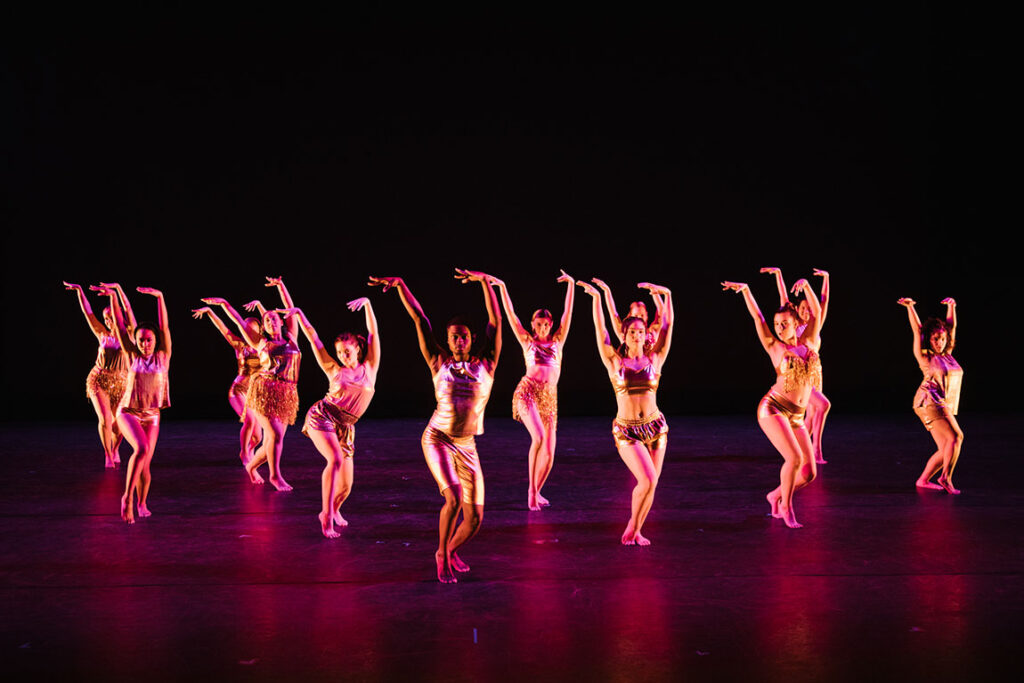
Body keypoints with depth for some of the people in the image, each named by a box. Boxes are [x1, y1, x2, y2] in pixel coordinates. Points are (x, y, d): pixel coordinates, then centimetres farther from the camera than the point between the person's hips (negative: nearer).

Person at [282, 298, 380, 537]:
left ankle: (333, 509, 34)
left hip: (344, 428, 3)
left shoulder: (369, 367, 7)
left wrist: (367, 303, -2)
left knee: (345, 486, -1)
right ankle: (326, 517, -29)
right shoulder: (334, 370, 6)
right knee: (336, 459, -30)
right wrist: (299, 313, 2)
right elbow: (313, 337, 6)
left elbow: (373, 332, 3)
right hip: (322, 416, -3)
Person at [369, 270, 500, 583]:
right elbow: (419, 319, -1)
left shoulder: (485, 364, 1)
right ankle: (442, 555, 0)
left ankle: (452, 549, 34)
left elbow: (496, 322, -5)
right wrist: (400, 284, -2)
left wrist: (486, 282, -11)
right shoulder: (439, 363, 0)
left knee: (475, 518, 1)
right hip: (437, 439, -2)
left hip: (467, 448, 2)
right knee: (453, 498, -24)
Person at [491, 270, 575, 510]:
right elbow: (510, 314, 7)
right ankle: (531, 490, -16)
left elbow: (568, 313, 10)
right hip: (527, 392, -3)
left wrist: (571, 285, 4)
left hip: (549, 398, 3)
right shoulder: (527, 341, 12)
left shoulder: (557, 341, 16)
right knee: (538, 438, -26)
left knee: (548, 453, -1)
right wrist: (502, 288, 1)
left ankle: (535, 493, 22)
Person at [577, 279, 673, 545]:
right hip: (626, 430, -3)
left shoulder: (654, 359, 3)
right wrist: (597, 298, -14)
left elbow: (667, 326, -1)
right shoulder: (615, 361, -1)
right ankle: (632, 526, 5)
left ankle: (636, 531, 22)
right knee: (647, 480, -16)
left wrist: (666, 295, -8)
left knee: (651, 484, 5)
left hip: (655, 427, 3)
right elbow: (600, 330, -8)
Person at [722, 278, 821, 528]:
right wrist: (745, 290, -6)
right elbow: (757, 317, 0)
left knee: (809, 472, -2)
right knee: (794, 458, -22)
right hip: (773, 408, -5)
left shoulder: (808, 343, 12)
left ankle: (776, 495, 24)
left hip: (796, 417, 5)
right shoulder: (775, 346, 3)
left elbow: (816, 312, 11)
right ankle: (785, 507, -2)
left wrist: (806, 285, 1)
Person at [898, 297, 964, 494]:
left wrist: (952, 306, 20)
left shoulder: (947, 354, 16)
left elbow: (952, 326, 22)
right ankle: (946, 477, -18)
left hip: (944, 406, 8)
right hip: (930, 403, -8)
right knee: (956, 436, -19)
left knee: (946, 450, 2)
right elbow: (917, 330, -3)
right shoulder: (925, 356, 0)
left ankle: (923, 480, 6)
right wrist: (910, 307, -6)